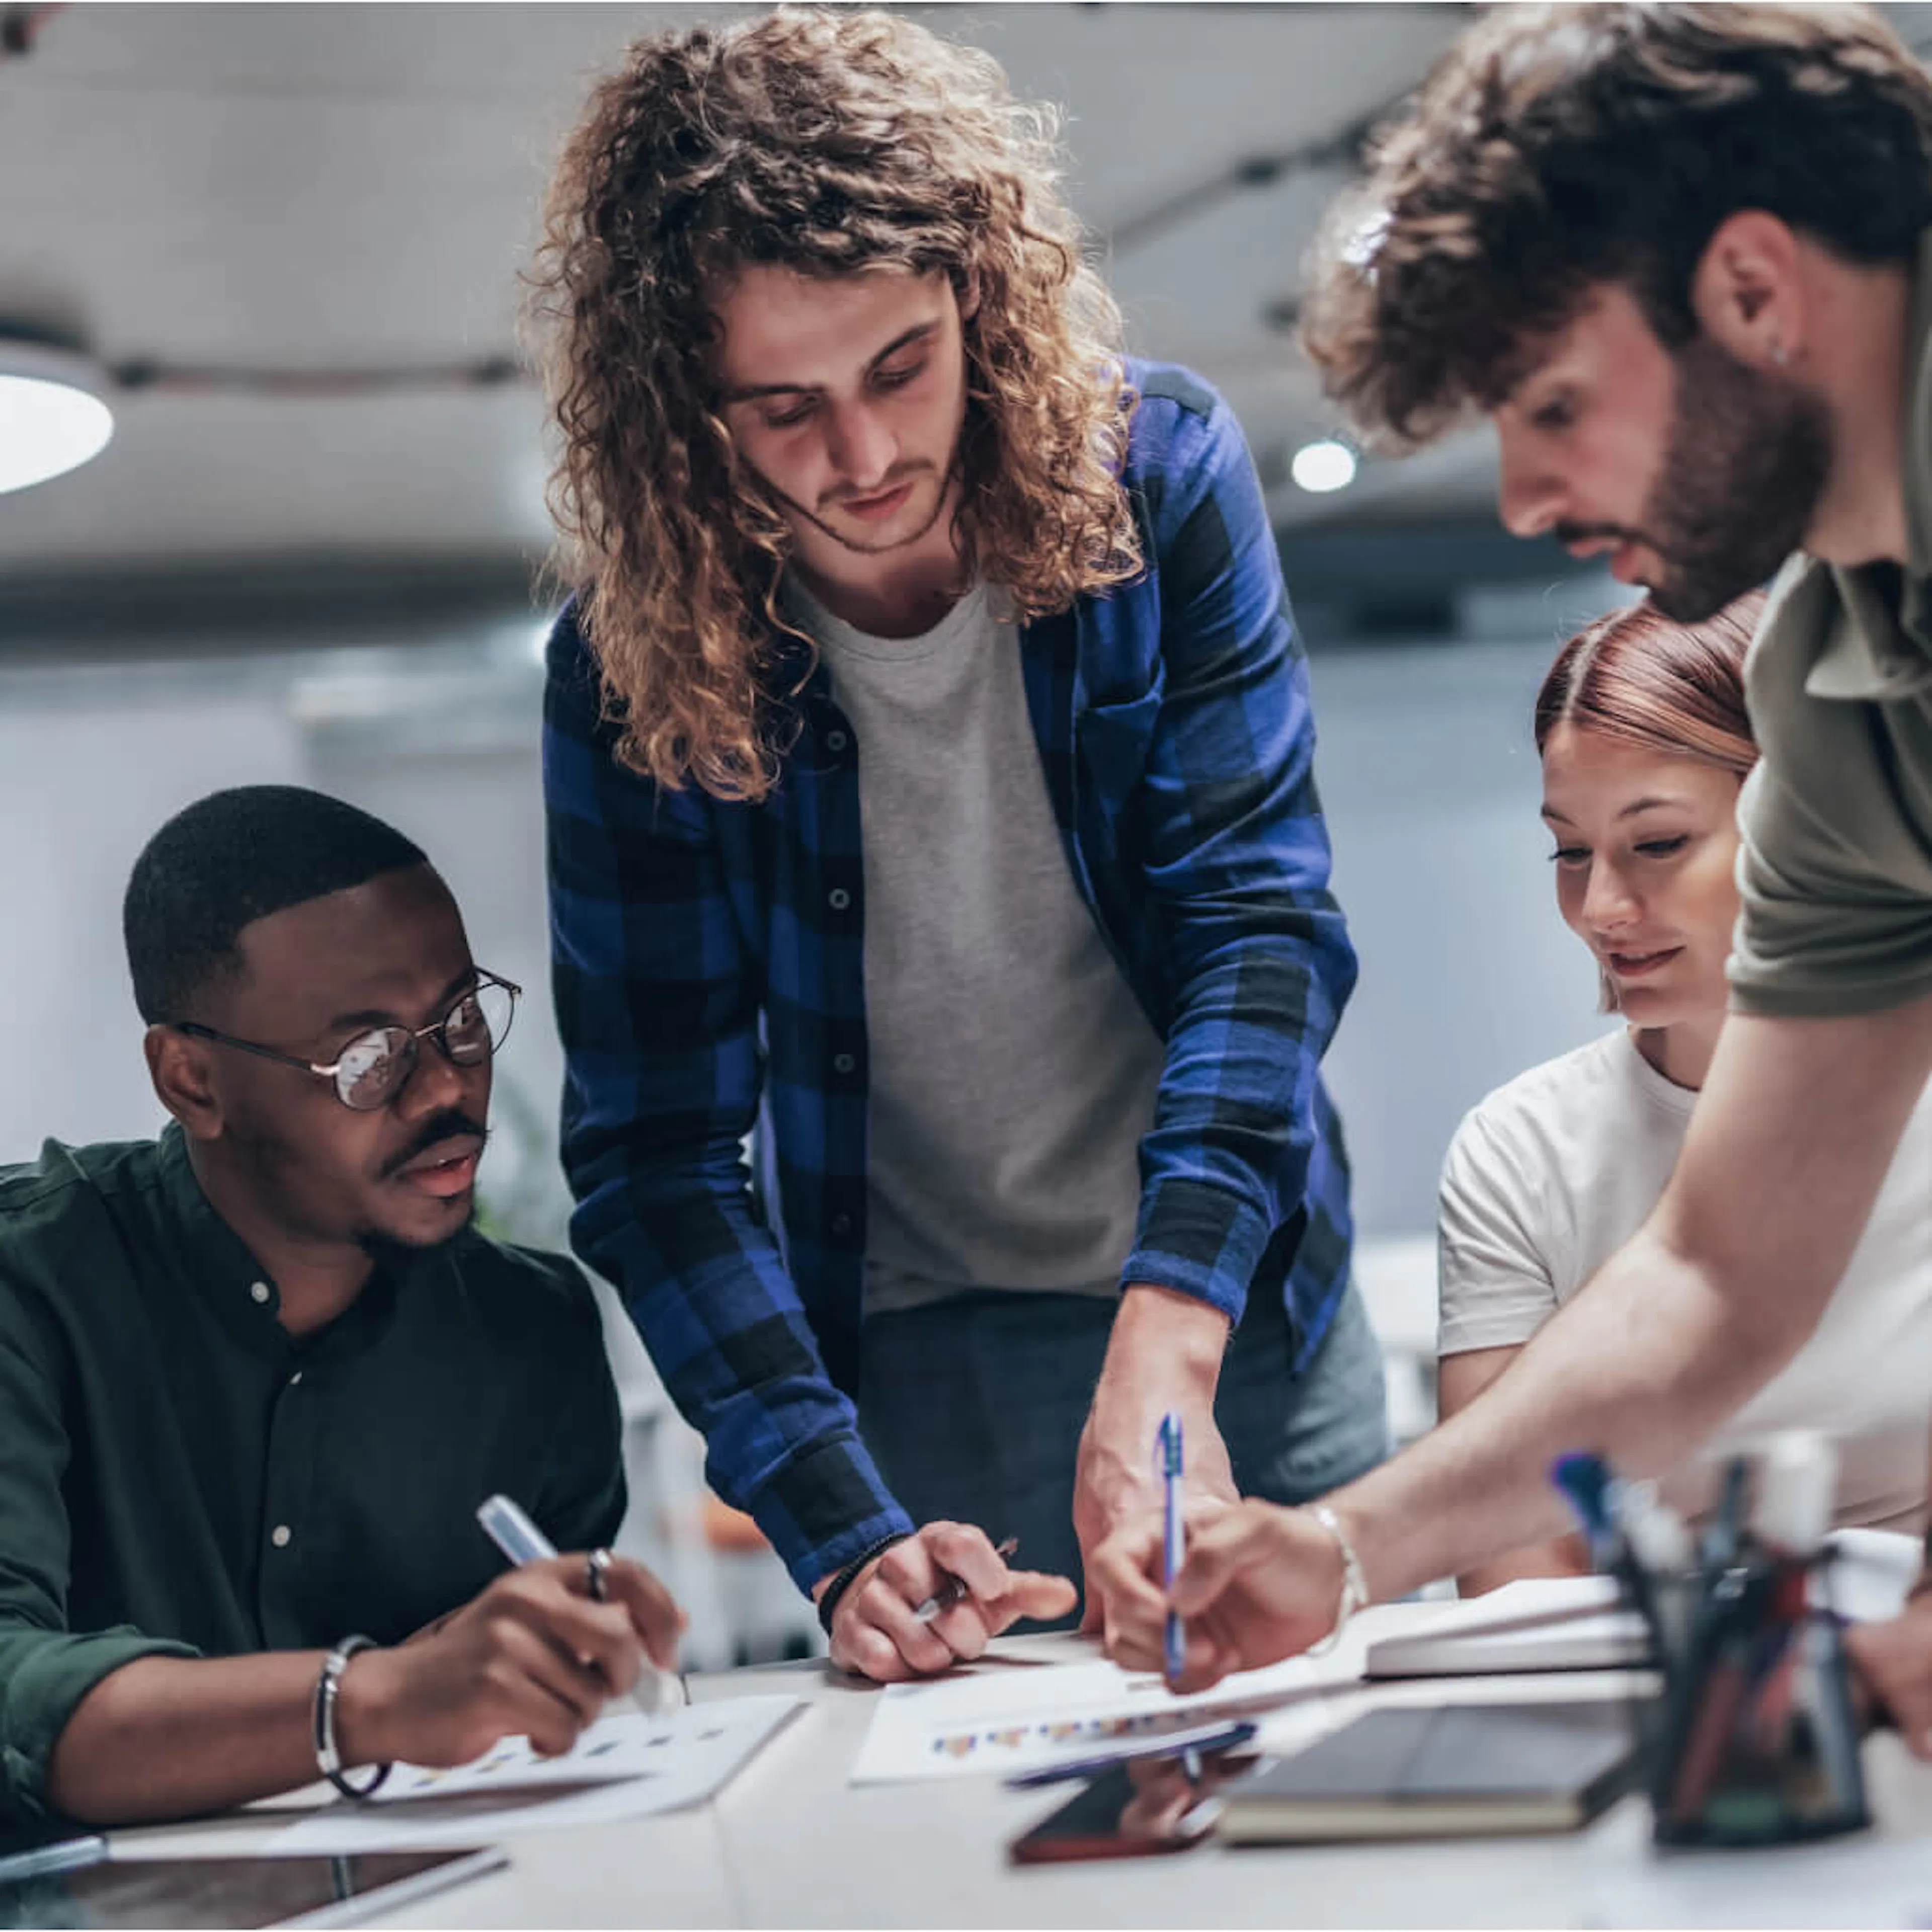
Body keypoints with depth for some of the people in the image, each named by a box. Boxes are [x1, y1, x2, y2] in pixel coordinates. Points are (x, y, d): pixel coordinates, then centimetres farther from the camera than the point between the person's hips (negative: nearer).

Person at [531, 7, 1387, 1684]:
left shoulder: (1157, 482, -13)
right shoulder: (633, 667, -14)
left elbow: (1261, 922, -18)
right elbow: (657, 1155, -14)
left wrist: (1165, 1346, -33)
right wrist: (846, 1539, -27)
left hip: (1238, 1316, 1)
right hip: (909, 1364, -1)